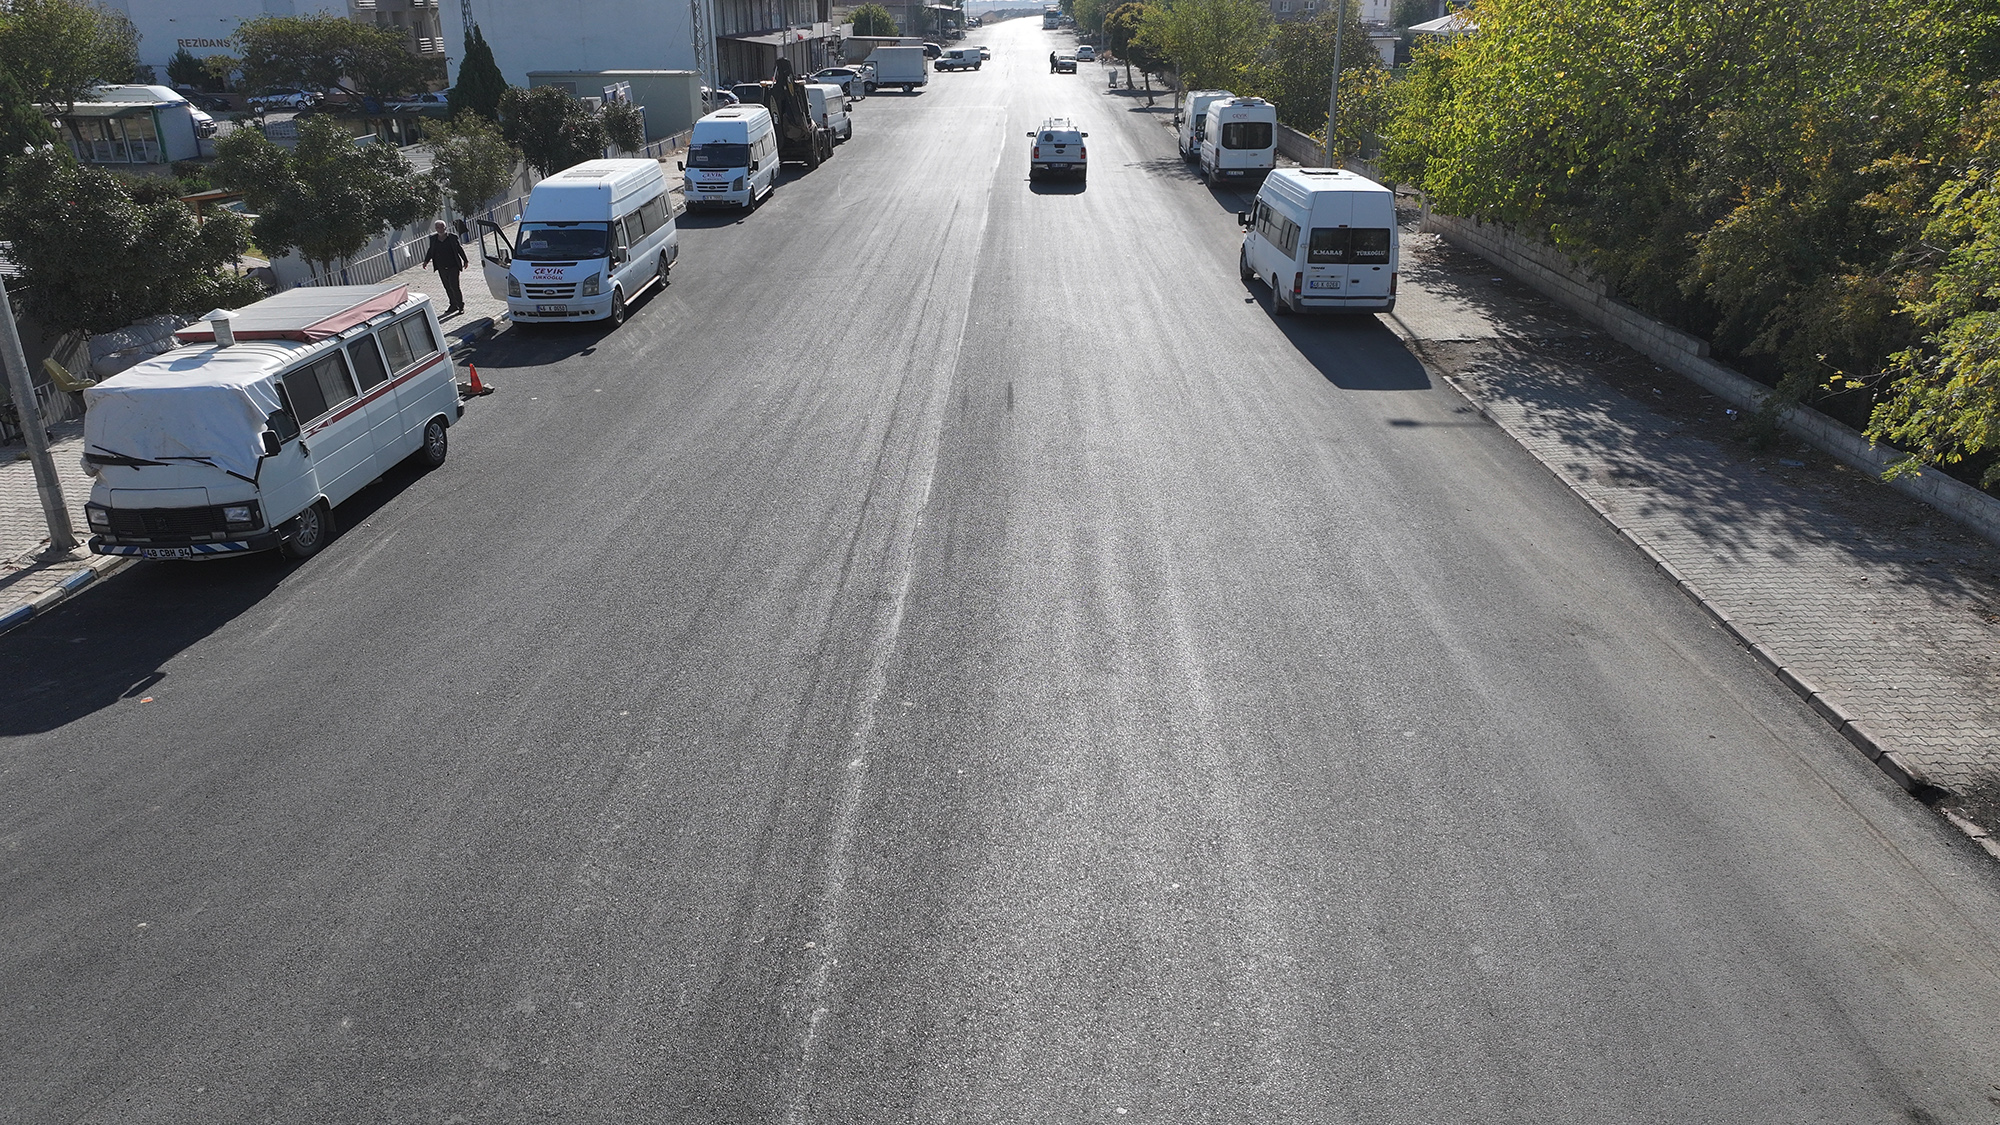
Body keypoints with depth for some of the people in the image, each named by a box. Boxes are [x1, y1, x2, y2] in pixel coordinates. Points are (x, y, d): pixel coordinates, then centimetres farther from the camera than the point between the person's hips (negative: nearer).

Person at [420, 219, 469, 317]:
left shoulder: (452, 237, -6)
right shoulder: (433, 238, 3)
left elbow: (459, 249, 2)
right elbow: (430, 250, 14)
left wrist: (465, 261, 5)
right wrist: (426, 261, 7)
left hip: (453, 266, -4)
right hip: (441, 268, 4)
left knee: (454, 286, -9)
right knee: (448, 287, 11)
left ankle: (461, 305, 4)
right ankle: (453, 305, 23)